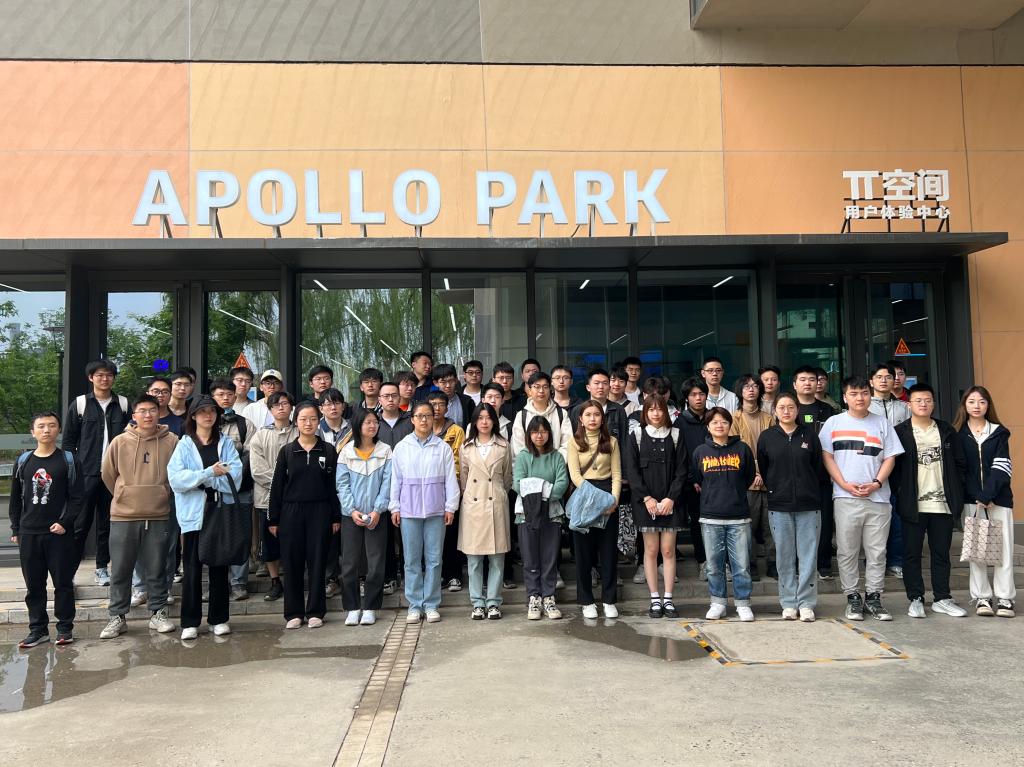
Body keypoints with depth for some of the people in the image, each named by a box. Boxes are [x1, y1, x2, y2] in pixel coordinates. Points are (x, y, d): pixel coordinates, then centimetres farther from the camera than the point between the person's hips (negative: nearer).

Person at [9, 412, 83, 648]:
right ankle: (38, 629, 18)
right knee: (34, 585, 9)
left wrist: (65, 523, -13)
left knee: (63, 582, 3)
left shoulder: (68, 460, -1)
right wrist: (15, 529, 9)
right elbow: (16, 498, 12)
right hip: (28, 533, 3)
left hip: (59, 532, -3)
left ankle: (65, 628, 13)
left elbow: (77, 496, -4)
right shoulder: (23, 461, 8)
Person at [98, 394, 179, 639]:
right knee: (120, 570, 8)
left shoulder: (171, 441, -3)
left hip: (158, 516, 0)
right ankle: (117, 617, 20)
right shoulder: (120, 442, -1)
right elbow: (108, 474, 9)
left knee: (156, 570, 9)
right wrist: (124, 496, 13)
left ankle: (158, 613, 21)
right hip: (123, 517, 1)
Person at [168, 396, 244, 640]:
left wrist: (197, 478, -12)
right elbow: (175, 478, -10)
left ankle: (219, 619, 19)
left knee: (219, 568, 9)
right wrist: (210, 473, -18)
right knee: (192, 569, 3)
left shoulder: (226, 443, 8)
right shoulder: (184, 445, 5)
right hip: (194, 513, -1)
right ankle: (190, 622, 14)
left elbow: (235, 476, -7)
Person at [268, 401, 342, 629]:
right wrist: (273, 520, 2)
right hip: (291, 512, 1)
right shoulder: (287, 451, 4)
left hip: (319, 512, 0)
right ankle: (293, 613, 15)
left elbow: (334, 486, 4)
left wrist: (336, 517, 1)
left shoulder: (328, 451, 3)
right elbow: (277, 486, 5)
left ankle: (315, 612, 14)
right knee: (292, 564, 4)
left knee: (317, 562, 3)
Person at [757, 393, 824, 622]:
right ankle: (789, 603, 14)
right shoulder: (767, 437, 4)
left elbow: (819, 467, 8)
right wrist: (775, 489, 8)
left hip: (808, 504, 0)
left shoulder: (809, 434, 4)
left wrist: (810, 490, 7)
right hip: (779, 505, 0)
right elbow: (763, 469, 9)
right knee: (785, 556, 5)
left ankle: (806, 603, 9)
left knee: (808, 555, 0)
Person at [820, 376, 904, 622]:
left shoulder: (882, 423, 11)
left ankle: (873, 597, 16)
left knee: (877, 551, 5)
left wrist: (877, 483, -8)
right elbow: (827, 457, 2)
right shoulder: (834, 423, 7)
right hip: (846, 498, -1)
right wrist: (846, 485, -8)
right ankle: (852, 598, 13)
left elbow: (890, 458, 8)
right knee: (847, 551, 3)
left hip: (878, 498, 1)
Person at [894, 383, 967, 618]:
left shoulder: (947, 431, 10)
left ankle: (942, 598, 21)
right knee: (912, 554, 3)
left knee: (941, 553, 10)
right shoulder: (899, 432, -1)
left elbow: (960, 464, 12)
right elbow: (892, 467, -2)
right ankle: (916, 599, 12)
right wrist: (902, 492, -8)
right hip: (913, 506, -3)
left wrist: (954, 492, 4)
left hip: (943, 504, 3)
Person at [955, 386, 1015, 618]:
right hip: (971, 500, 0)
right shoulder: (958, 433, 5)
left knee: (1003, 548, -2)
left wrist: (987, 496, -14)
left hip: (998, 498, 0)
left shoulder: (999, 432, 7)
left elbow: (1002, 467, -2)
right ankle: (981, 598, 7)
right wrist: (976, 497, -9)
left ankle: (1005, 599, 5)